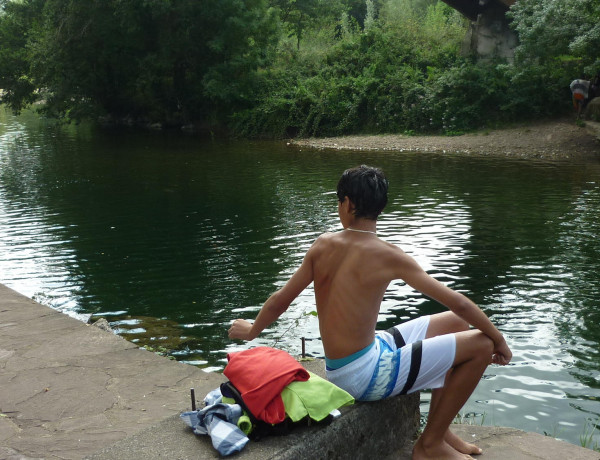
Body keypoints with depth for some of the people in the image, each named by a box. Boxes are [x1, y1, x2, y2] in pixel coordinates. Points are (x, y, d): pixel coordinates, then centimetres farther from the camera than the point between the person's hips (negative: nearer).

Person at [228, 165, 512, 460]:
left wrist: (251, 330, 26)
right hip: (364, 376, -7)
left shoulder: (323, 245, 0)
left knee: (454, 323, 19)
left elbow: (279, 301, 8)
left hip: (340, 367, 7)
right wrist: (498, 339, 2)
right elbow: (458, 302, -13)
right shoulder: (388, 256, -17)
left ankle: (438, 428, 28)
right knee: (481, 345, -4)